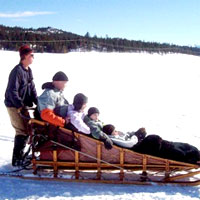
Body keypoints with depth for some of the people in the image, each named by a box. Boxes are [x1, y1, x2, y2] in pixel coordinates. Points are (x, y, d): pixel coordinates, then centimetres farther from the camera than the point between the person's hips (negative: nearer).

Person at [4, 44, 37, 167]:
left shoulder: (28, 70, 9)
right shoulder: (17, 71, -18)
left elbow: (32, 88, 12)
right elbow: (12, 91, -21)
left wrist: (37, 102, 4)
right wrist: (20, 106, -23)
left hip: (23, 106, 9)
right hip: (14, 106, -9)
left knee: (27, 129, 13)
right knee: (22, 131, -8)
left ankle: (20, 155, 27)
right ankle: (17, 160, 2)